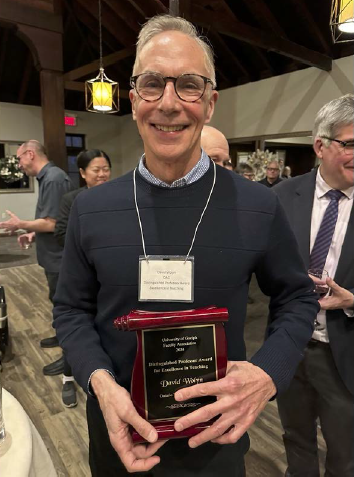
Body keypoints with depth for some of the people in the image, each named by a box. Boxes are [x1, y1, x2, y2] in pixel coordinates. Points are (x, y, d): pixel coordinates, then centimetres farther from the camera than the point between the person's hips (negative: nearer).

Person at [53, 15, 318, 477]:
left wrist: (267, 373, -19)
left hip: (215, 434, -1)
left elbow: (297, 298, -2)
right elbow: (71, 309, -1)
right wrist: (100, 382, -18)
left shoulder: (259, 207, -14)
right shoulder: (90, 208, -10)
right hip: (117, 429, 2)